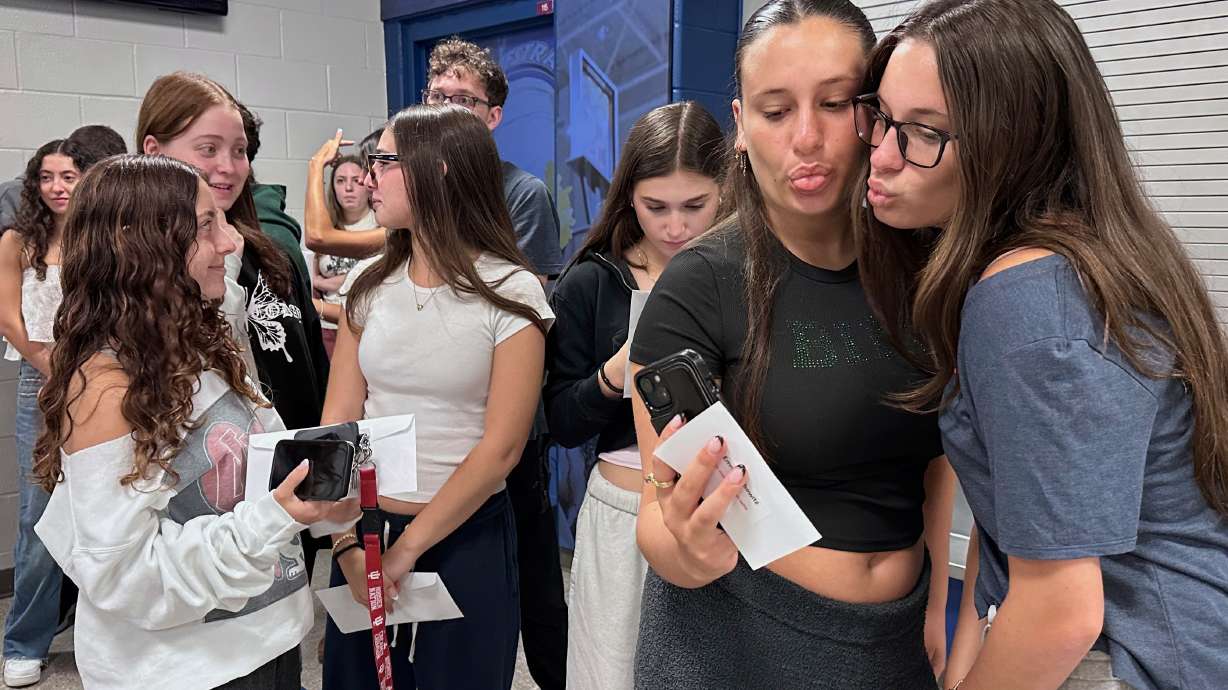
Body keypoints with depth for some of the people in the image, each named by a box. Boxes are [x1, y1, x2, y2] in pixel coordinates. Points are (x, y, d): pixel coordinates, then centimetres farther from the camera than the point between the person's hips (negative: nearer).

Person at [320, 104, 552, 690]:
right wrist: (349, 542, -11)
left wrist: (407, 548, -13)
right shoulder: (367, 284, 2)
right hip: (365, 528, 4)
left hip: (466, 537, -4)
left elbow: (501, 447, -14)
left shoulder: (510, 292, -11)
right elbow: (338, 419, 0)